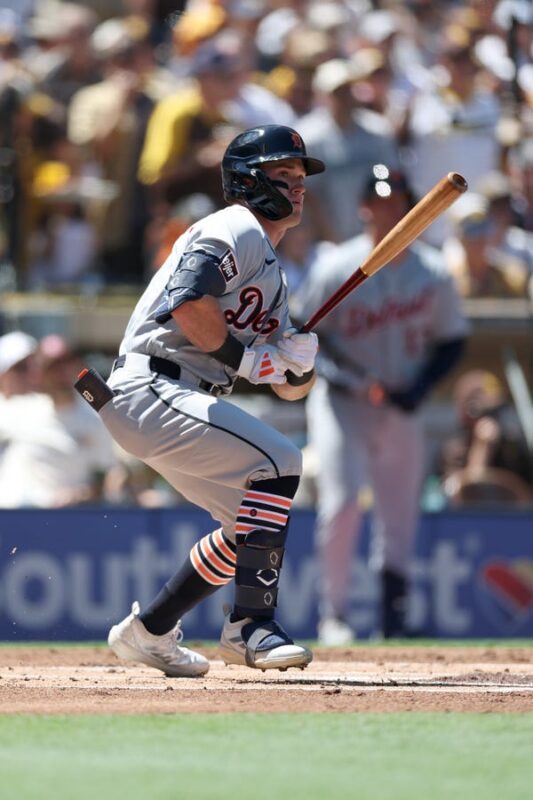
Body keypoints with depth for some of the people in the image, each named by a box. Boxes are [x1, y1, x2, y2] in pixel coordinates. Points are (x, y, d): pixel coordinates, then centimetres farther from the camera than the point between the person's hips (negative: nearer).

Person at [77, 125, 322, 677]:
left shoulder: (272, 275, 24)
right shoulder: (235, 230, -6)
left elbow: (289, 387, 20)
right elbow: (189, 303, -24)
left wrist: (298, 365, -3)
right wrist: (246, 359, -15)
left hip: (177, 404, 10)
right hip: (150, 388, -10)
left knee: (254, 520, 11)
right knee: (278, 462, -21)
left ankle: (147, 632, 18)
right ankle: (250, 625, -23)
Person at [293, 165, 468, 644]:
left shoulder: (433, 273, 0)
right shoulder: (336, 270, -8)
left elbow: (451, 341, 8)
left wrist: (418, 390, -8)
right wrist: (355, 383, -17)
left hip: (402, 408, 3)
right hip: (342, 403, -3)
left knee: (400, 514, 3)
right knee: (342, 500, -18)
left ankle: (393, 621, 13)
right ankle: (334, 614, -9)